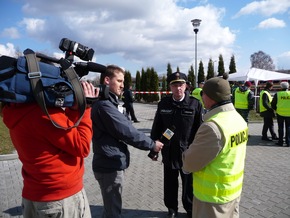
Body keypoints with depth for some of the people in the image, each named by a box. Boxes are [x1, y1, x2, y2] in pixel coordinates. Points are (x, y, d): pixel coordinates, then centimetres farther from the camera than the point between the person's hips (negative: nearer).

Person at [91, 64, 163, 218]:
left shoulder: (109, 102, 14)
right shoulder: (104, 104, -21)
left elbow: (124, 128, 11)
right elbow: (126, 131, -22)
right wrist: (152, 144, -10)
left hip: (111, 163, 10)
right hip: (111, 166, -10)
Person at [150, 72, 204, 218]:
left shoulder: (195, 104, -9)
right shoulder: (163, 103, -2)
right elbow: (156, 128, 4)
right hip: (168, 152, 2)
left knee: (189, 185, 17)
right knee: (170, 184, 18)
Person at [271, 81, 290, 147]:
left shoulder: (277, 94, -4)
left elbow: (273, 104, 0)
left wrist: (276, 109, 16)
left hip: (280, 113, 0)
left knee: (280, 128, 8)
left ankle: (280, 141, 11)